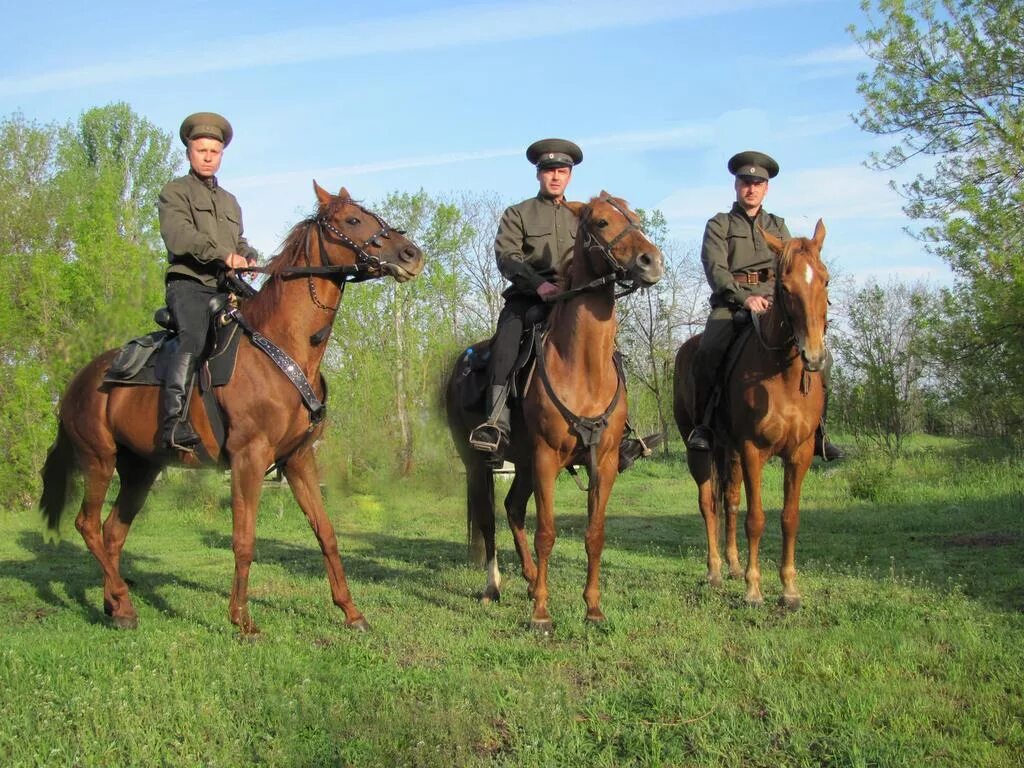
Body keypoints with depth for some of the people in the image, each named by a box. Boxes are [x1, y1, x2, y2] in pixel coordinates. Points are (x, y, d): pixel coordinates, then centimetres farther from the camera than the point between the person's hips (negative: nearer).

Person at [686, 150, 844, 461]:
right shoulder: (719, 225, 10)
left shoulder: (778, 226, 23)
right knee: (709, 350, -32)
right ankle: (702, 425, -18)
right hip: (731, 303, -3)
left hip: (774, 304, 3)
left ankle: (816, 431, -3)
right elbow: (715, 268, -5)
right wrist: (743, 298, -21)